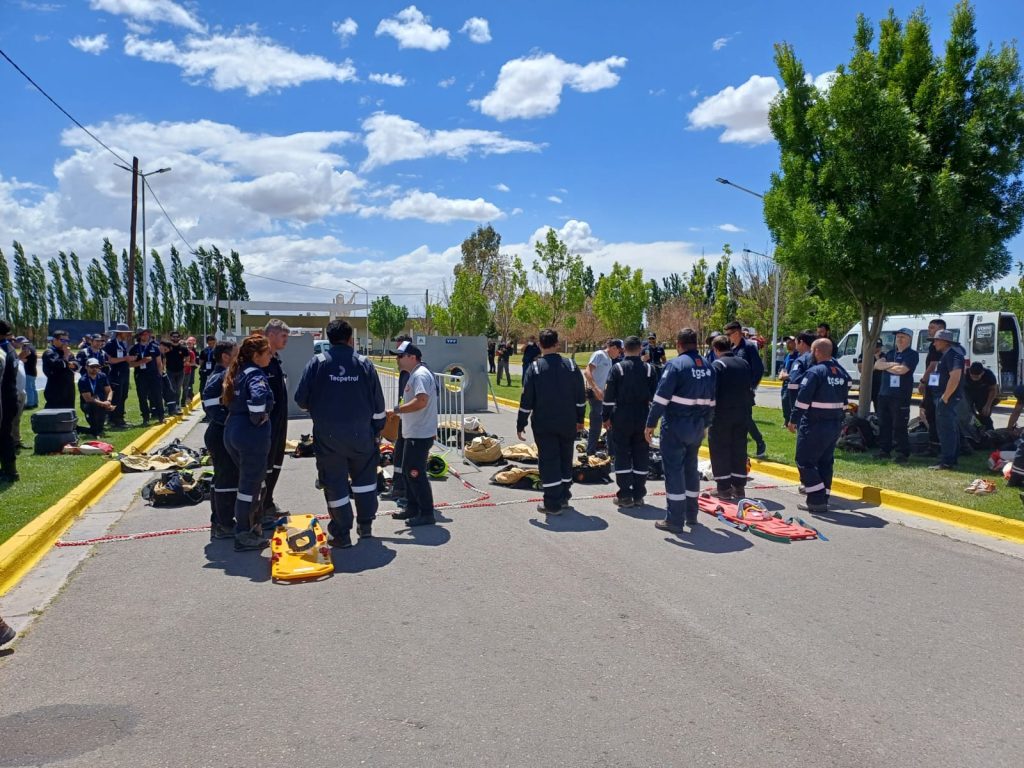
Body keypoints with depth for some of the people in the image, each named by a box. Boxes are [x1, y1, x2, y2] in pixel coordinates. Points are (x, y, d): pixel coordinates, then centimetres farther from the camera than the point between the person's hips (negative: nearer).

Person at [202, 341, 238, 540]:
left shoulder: (222, 375, 14)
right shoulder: (221, 377, -16)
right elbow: (211, 404, -25)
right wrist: (231, 421, -23)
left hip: (220, 433, 11)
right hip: (222, 434, -11)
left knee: (222, 478, 17)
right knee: (228, 479, -2)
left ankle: (218, 523, 26)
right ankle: (225, 525, 7)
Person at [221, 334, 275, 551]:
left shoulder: (237, 372, 11)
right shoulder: (256, 374, -17)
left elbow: (226, 399, 23)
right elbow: (258, 396, -36)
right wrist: (258, 418, -20)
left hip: (232, 431, 9)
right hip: (252, 435, -9)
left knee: (253, 478, 23)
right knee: (250, 484, 1)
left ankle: (251, 524, 35)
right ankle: (243, 536, 8)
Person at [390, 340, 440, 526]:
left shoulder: (420, 375, -18)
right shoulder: (414, 375, 16)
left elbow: (421, 401, -30)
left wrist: (396, 410, -25)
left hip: (420, 435, -11)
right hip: (413, 434, 11)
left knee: (415, 473, -6)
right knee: (408, 471, 18)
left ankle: (427, 514, 2)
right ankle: (412, 508, 28)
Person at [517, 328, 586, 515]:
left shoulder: (534, 367, -9)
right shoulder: (571, 365, -1)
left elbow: (526, 399, -9)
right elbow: (581, 397, 4)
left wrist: (521, 424, -1)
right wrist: (579, 419, 15)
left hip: (543, 424, -3)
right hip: (568, 423, 3)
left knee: (548, 461, 2)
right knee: (566, 459, 17)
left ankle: (552, 503, 2)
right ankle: (563, 497, 29)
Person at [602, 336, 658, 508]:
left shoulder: (617, 368, -6)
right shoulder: (650, 369, 1)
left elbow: (609, 396, -7)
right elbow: (655, 396, 5)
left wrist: (606, 417, 3)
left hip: (621, 419, -2)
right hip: (643, 419, 2)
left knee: (622, 456, 4)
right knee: (641, 456, 9)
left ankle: (625, 496, 4)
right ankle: (638, 495, 12)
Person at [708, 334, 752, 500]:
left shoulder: (717, 365, -11)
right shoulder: (744, 364, 10)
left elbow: (711, 391, -15)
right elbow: (748, 388, 15)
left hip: (722, 414, -6)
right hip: (742, 413, 6)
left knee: (720, 450, 3)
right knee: (739, 449, 12)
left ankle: (723, 488, 4)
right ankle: (739, 487, 15)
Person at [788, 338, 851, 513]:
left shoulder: (814, 372, -16)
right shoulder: (842, 373, 11)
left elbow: (803, 399, -19)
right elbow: (844, 401, 16)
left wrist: (794, 420, -12)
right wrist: (840, 422, 22)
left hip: (815, 425, -8)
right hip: (835, 425, 8)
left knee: (805, 461, 0)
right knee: (825, 461, 14)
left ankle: (817, 500, -5)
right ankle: (822, 500, 18)